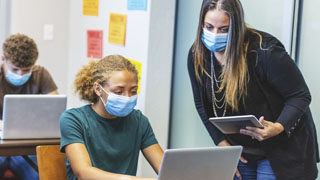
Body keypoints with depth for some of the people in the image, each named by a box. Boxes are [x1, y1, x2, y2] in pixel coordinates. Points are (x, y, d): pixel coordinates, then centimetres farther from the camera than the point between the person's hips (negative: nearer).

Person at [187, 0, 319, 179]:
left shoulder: (264, 50, -24)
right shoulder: (197, 55, -8)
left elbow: (300, 96, -17)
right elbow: (202, 103, 5)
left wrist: (279, 128, -34)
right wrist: (222, 144, -4)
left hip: (280, 150, -5)